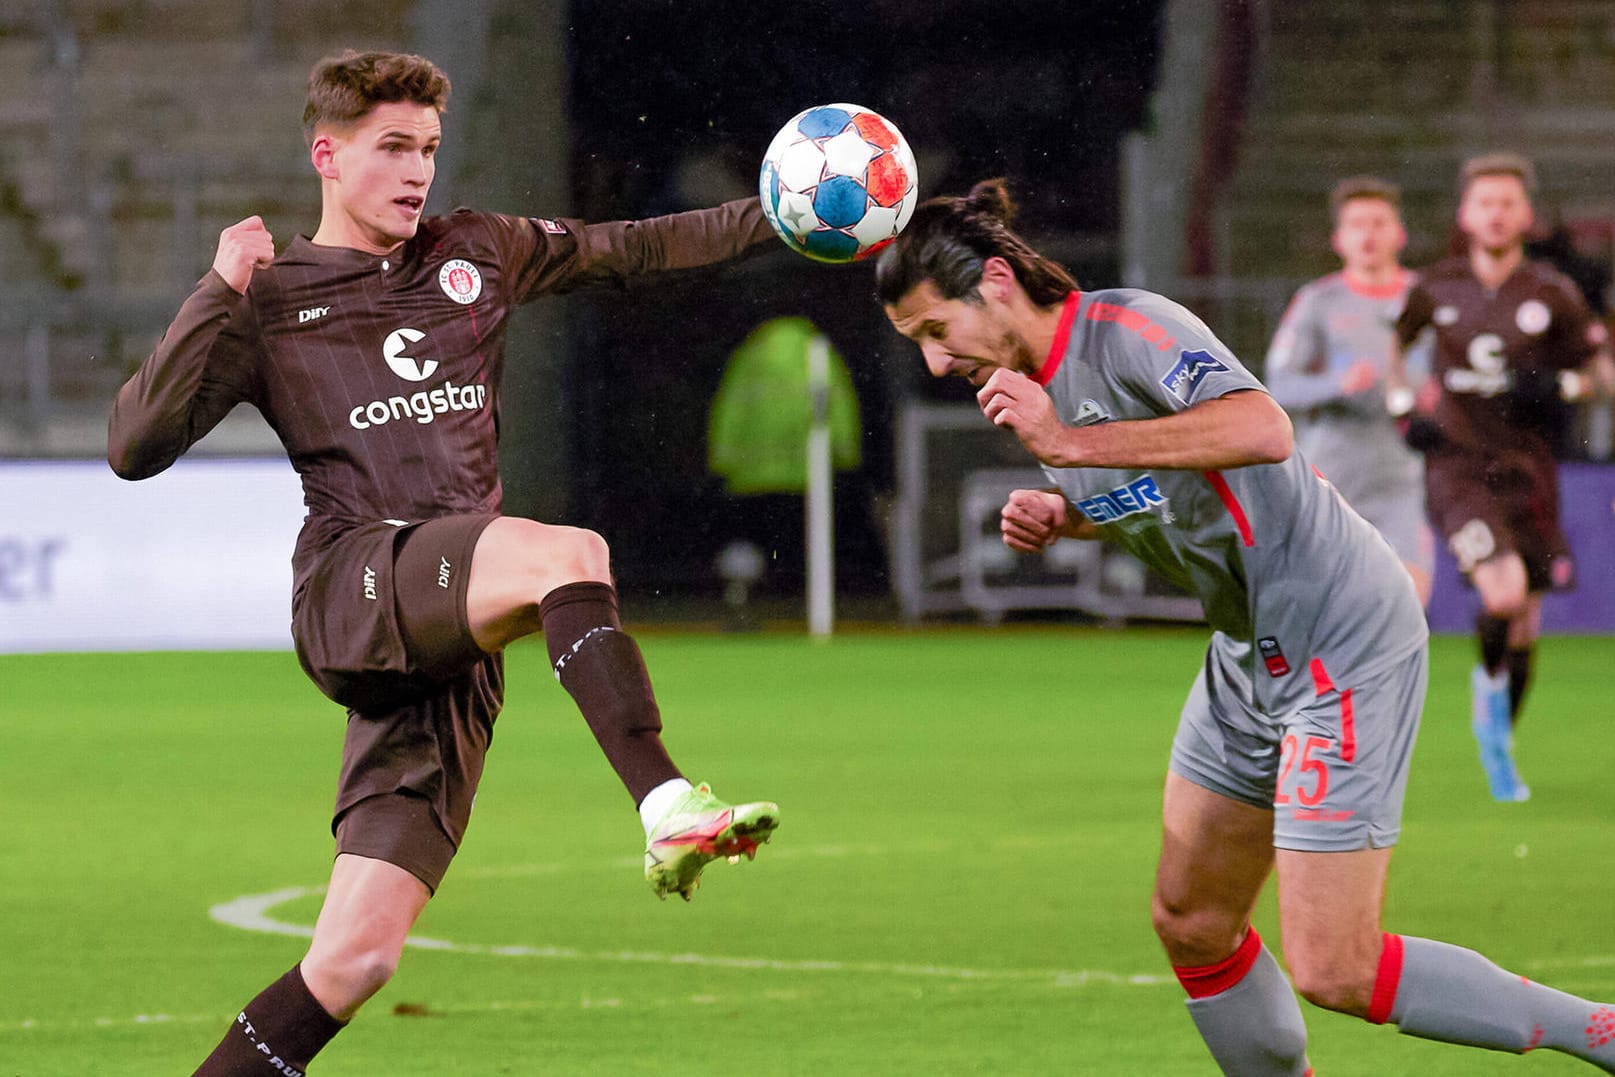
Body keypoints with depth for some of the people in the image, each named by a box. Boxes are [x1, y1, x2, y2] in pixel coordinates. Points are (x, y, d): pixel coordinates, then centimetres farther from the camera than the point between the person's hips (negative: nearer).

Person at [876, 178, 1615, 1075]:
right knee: (1191, 926, 11)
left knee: (1334, 973, -12)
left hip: (1343, 645, -10)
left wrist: (1066, 443, -36)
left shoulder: (1129, 329, -20)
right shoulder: (1032, 384, 8)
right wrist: (1060, 518, 5)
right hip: (1250, 655, 10)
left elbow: (1263, 430, -39)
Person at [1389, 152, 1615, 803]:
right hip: (1456, 463, -2)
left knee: (1524, 626, 5)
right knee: (1504, 593, -24)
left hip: (1525, 470, 2)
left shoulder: (1553, 295, -1)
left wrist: (1560, 387, -11)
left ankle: (1499, 746, 26)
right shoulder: (1437, 288, 1)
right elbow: (1393, 342, 19)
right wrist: (1404, 404, 4)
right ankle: (1489, 682, 7)